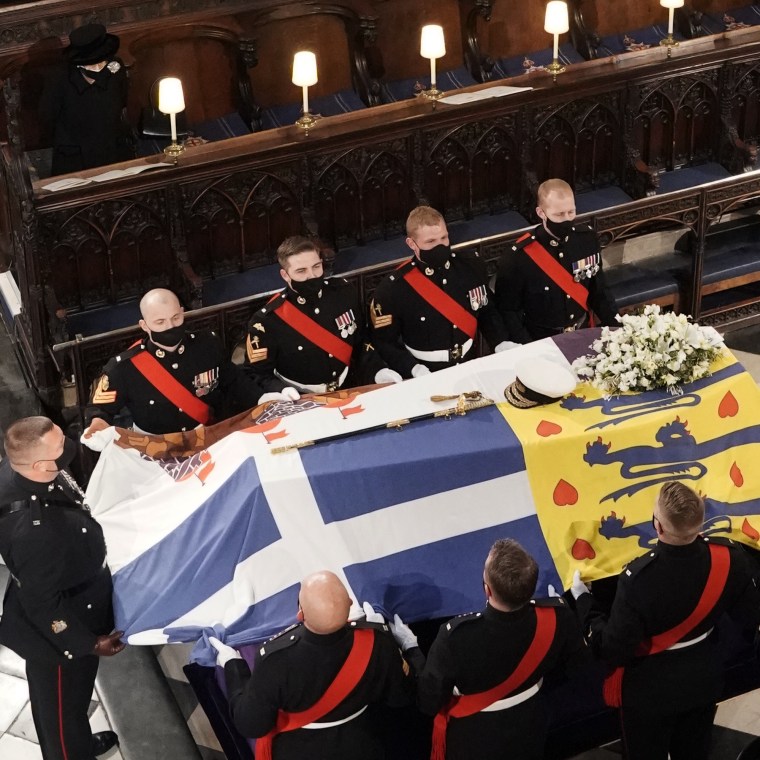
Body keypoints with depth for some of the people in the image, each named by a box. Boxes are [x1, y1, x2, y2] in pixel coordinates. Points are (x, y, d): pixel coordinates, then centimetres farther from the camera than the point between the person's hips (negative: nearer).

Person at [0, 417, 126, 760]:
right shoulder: (35, 529, -44)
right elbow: (42, 604, -29)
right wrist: (89, 642, -17)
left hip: (62, 608, 8)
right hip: (58, 633, -8)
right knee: (62, 704, 21)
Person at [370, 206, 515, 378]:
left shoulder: (471, 266, 1)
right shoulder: (392, 289, -10)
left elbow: (487, 312, 14)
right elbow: (384, 342, -4)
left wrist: (502, 343, -1)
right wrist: (414, 369, -17)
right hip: (427, 378, -3)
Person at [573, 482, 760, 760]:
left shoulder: (639, 577, -36)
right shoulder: (729, 556, -24)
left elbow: (614, 650, -25)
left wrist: (582, 599, -14)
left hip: (650, 691, -3)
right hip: (704, 680, 4)